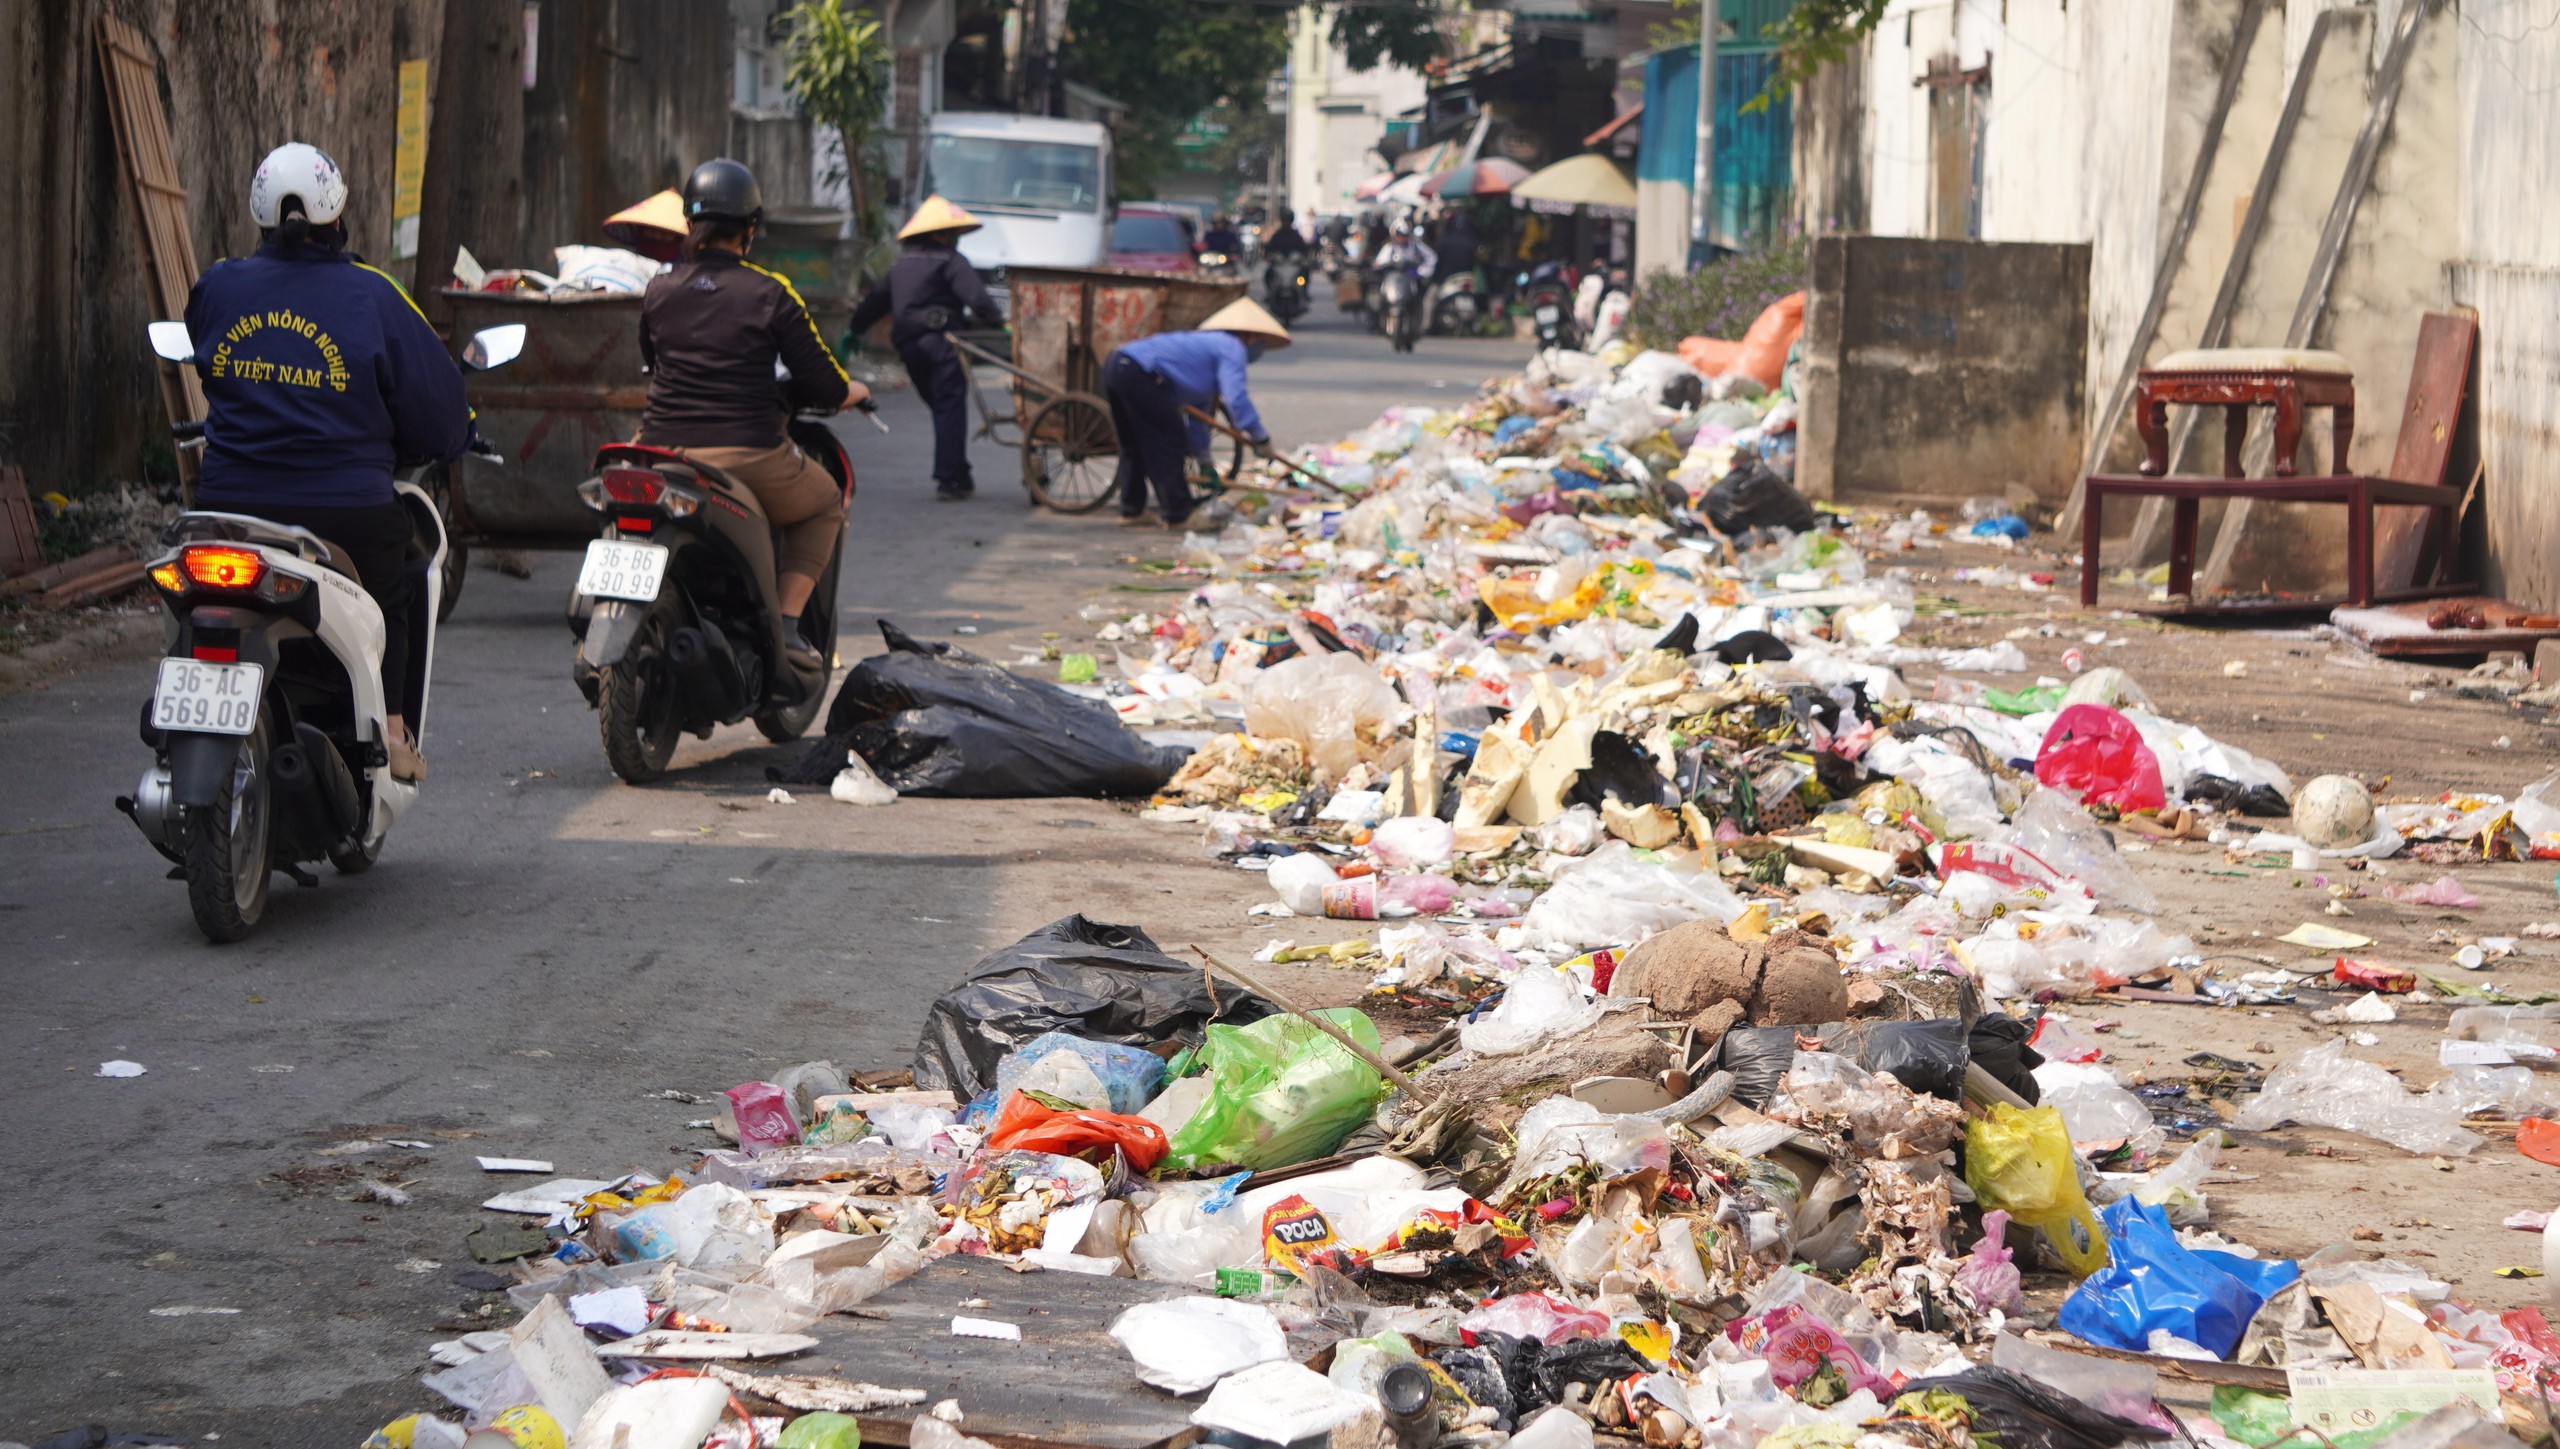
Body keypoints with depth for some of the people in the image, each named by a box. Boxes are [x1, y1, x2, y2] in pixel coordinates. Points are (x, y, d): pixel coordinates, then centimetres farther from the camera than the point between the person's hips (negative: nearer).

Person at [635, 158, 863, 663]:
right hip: (746, 459, -4)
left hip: (662, 452, 4)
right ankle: (786, 624, 8)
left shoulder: (658, 290, 7)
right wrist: (854, 391, 22)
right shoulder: (770, 294, -5)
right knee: (825, 504, 25)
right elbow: (825, 387, -2)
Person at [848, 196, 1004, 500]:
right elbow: (976, 297, -16)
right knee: (950, 409, -7)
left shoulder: (900, 266, 22)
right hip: (939, 340, -7)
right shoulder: (950, 261, -1)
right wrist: (998, 321, -17)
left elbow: (875, 301, 30)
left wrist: (855, 330, 40)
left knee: (941, 408, 15)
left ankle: (958, 475, 14)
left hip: (908, 346, 7)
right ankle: (950, 478, -13)